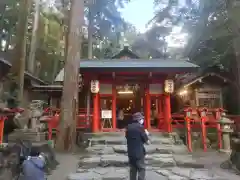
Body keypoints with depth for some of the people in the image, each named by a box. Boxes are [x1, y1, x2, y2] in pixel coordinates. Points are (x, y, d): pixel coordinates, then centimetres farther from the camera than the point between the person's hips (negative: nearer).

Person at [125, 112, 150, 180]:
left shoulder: (128, 127, 4)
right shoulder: (140, 127, -13)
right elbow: (147, 142, -10)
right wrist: (146, 134, 8)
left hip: (130, 152, 6)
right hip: (139, 152, -6)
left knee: (132, 169, 16)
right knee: (141, 169, 5)